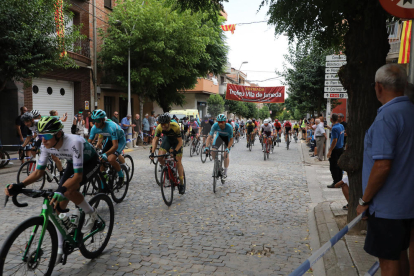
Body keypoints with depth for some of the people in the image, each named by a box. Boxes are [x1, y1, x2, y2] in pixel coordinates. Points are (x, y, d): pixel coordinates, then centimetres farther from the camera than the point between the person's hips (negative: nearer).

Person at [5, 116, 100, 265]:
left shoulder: (74, 142, -39)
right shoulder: (47, 145, -19)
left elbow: (78, 175, -42)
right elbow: (39, 171, -12)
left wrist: (62, 190, -57)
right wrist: (19, 185, -27)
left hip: (90, 163, -6)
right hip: (73, 163, 7)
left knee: (68, 189, -32)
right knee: (58, 204, -3)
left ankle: (91, 214, -5)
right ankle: (60, 248, 12)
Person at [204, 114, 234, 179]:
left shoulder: (229, 127, -35)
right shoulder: (215, 126, -31)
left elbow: (231, 139, -25)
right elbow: (209, 137, -27)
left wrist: (228, 148, -39)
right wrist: (207, 147, -40)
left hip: (227, 137, -2)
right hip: (219, 136, 2)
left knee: (226, 155, -12)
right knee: (213, 151, -17)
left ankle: (225, 173, 4)